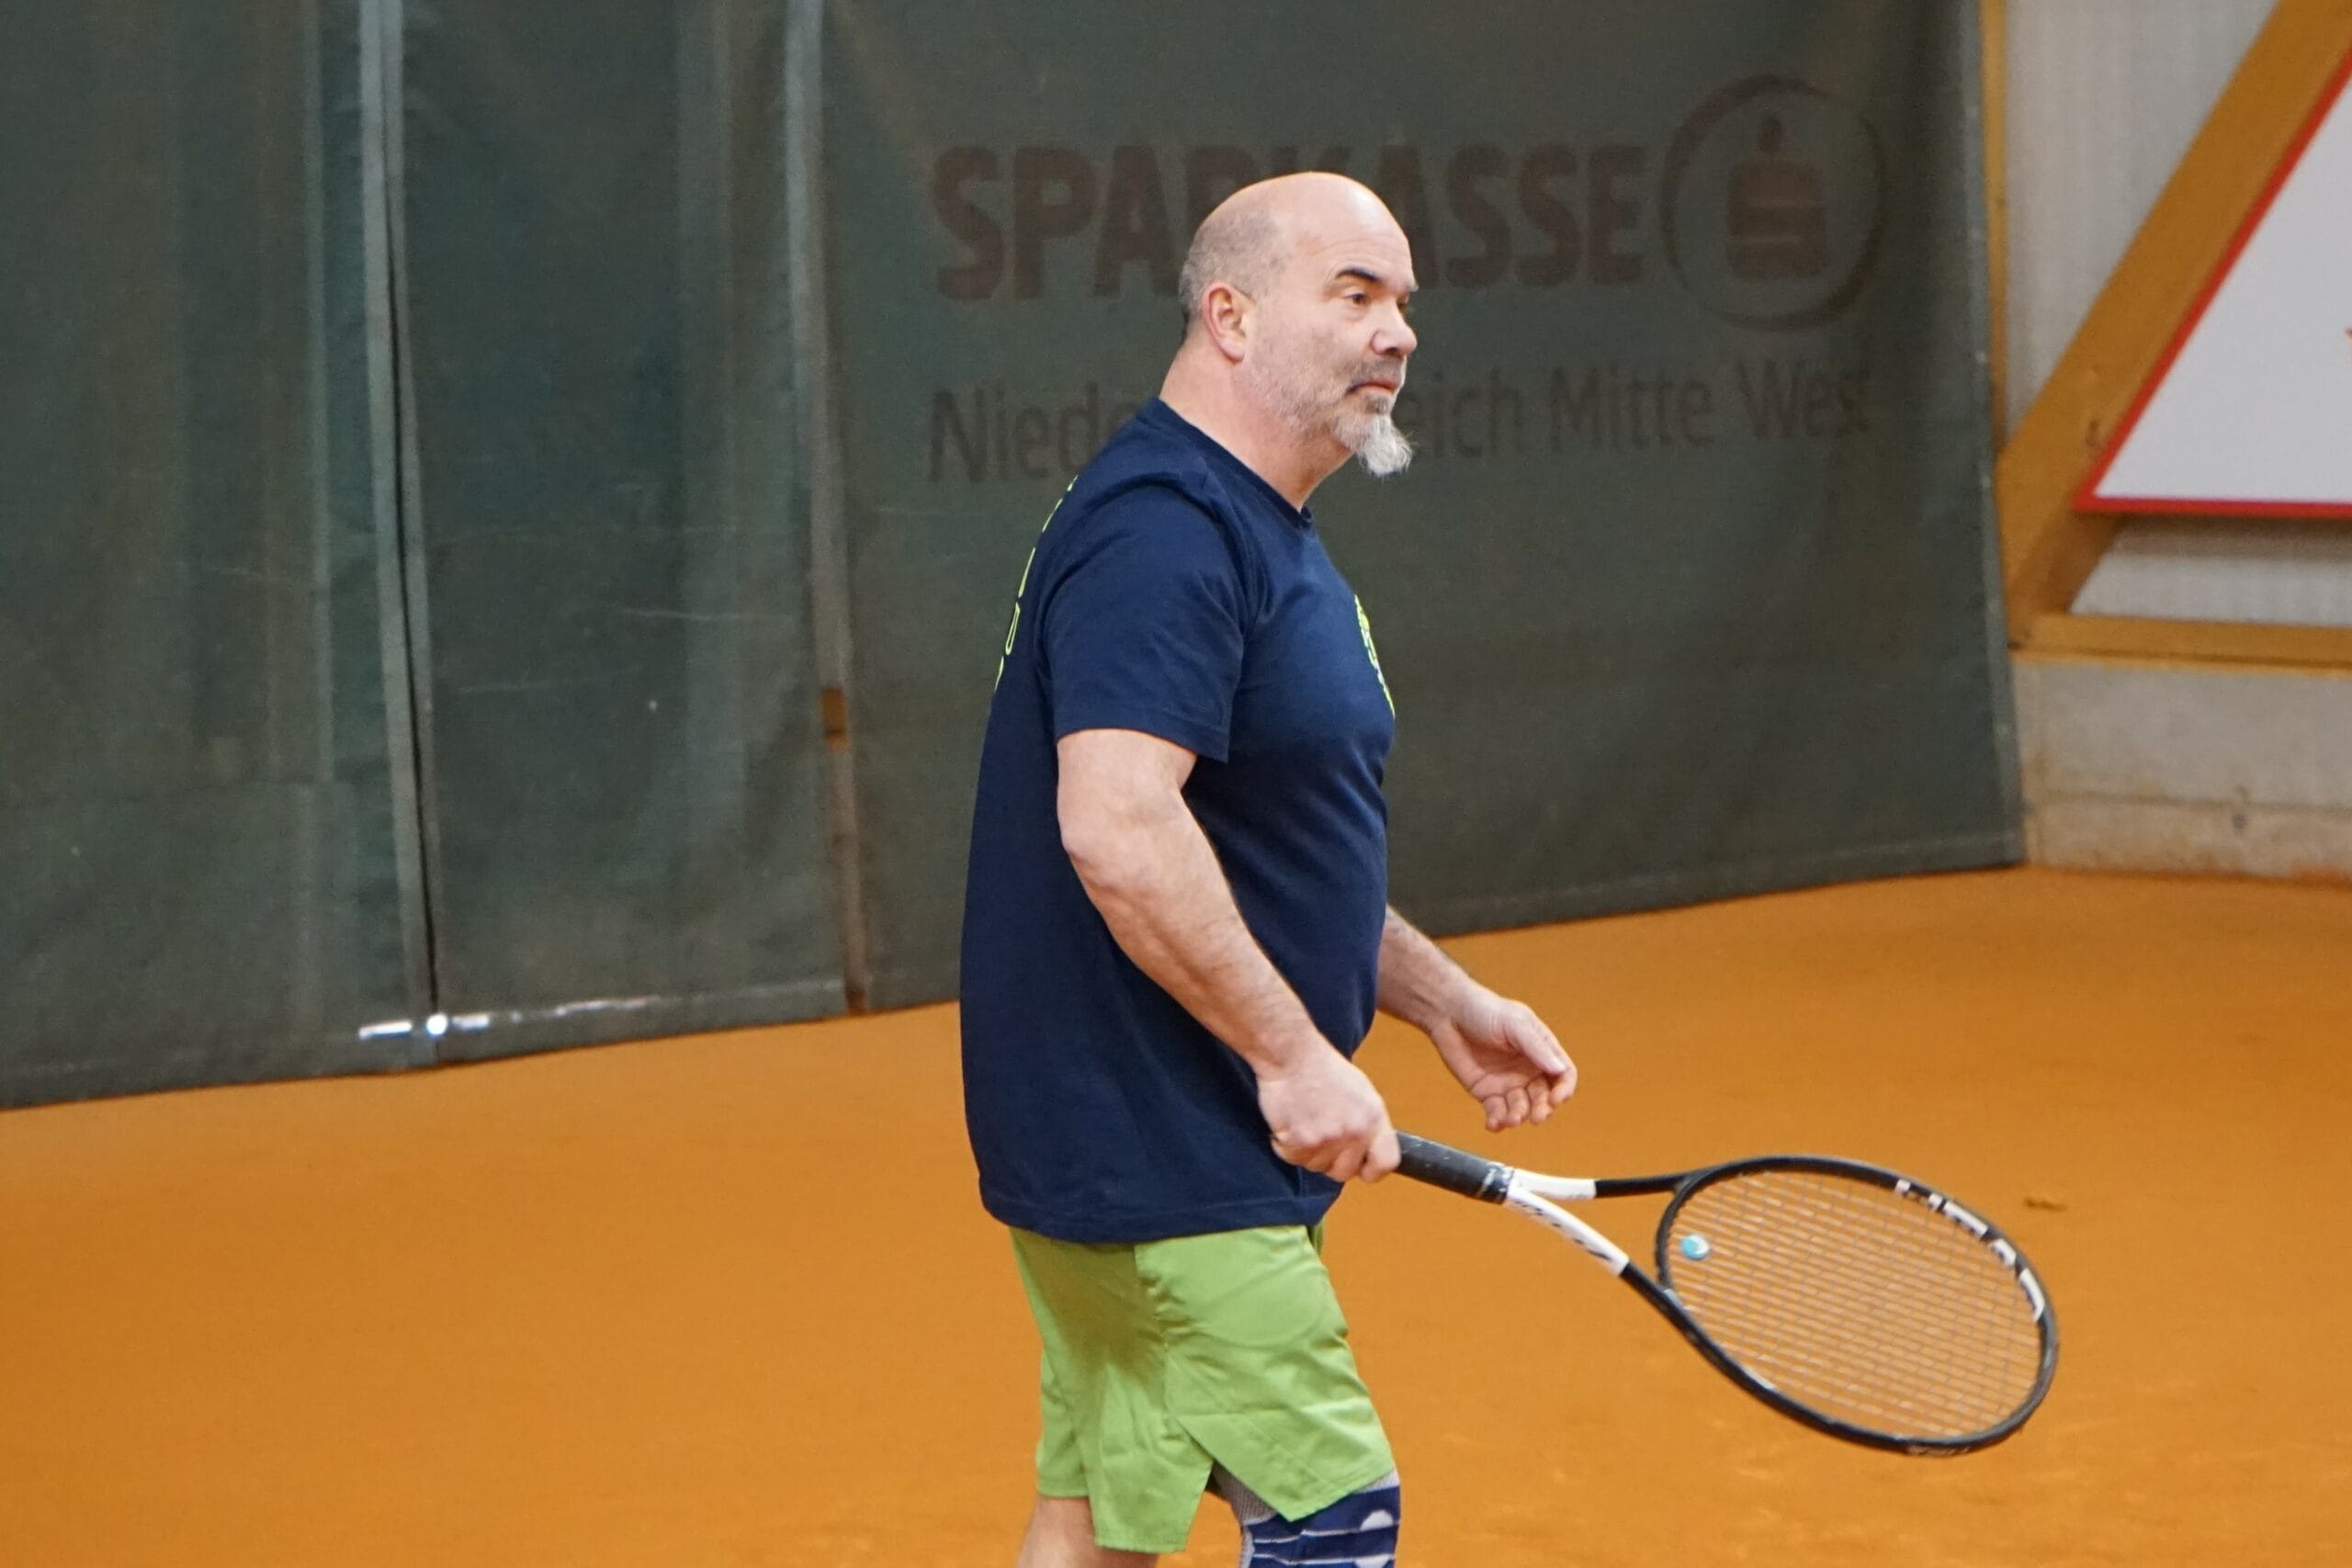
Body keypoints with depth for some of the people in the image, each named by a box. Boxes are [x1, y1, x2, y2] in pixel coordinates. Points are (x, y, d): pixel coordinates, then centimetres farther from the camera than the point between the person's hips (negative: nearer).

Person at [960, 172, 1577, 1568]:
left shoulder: (1267, 539, 16)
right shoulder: (1158, 533, -18)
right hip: (1154, 1163, -11)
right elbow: (1116, 829, -29)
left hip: (1174, 1153, 11)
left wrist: (1443, 1001, 20)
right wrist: (1293, 1053, -25)